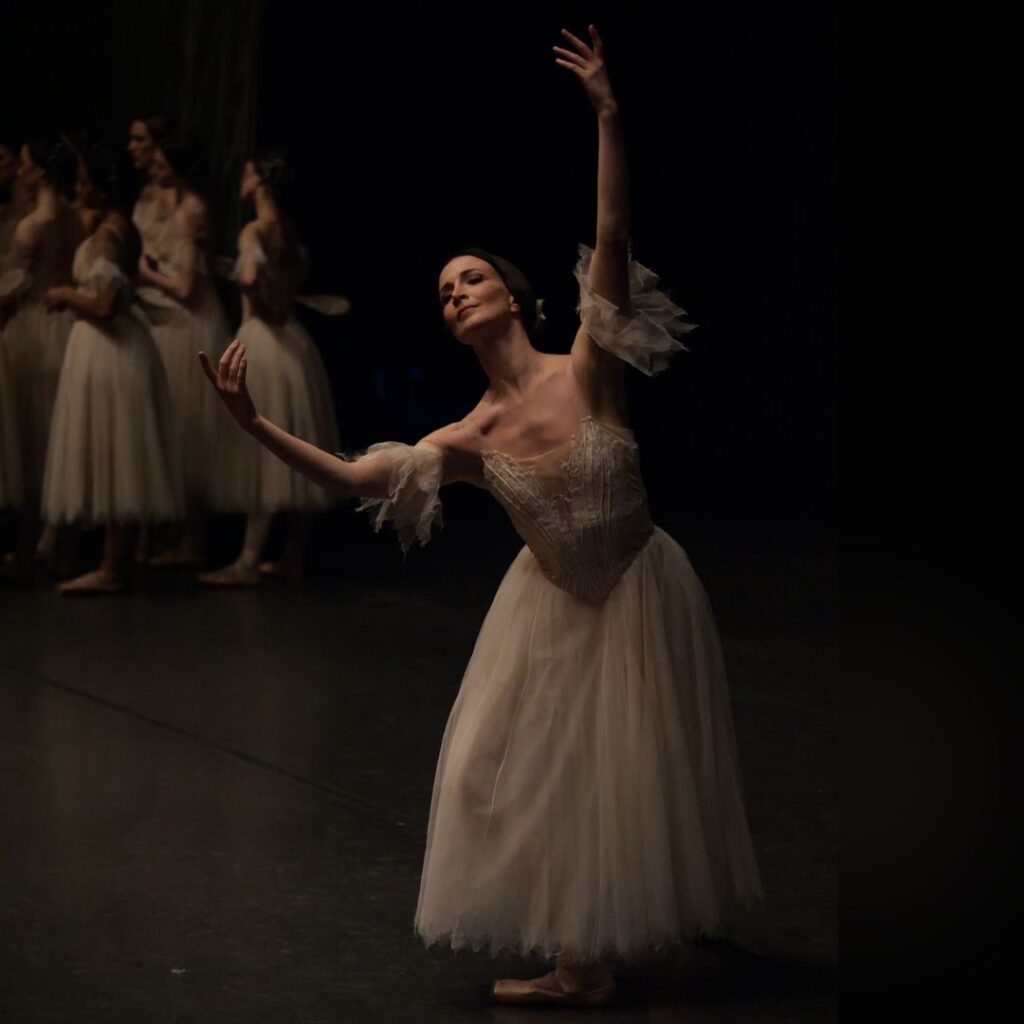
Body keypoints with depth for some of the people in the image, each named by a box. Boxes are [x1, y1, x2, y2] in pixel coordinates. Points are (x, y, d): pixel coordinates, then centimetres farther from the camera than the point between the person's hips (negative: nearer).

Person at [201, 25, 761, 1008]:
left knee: (636, 771, 6)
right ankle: (583, 957, 26)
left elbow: (611, 237, -29)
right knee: (538, 769, 9)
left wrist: (606, 116, -36)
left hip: (639, 593, -4)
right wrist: (254, 423, -15)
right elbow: (352, 479, -7)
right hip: (554, 605, 4)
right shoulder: (469, 440, -9)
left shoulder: (586, 372, -19)